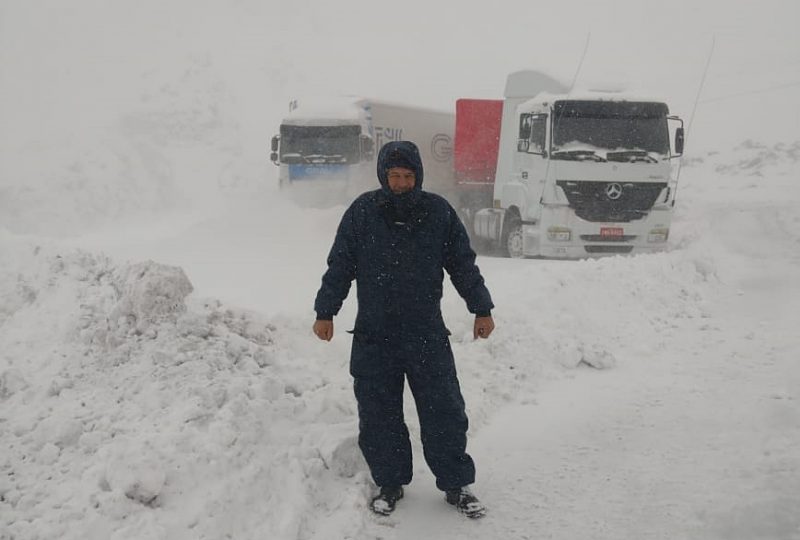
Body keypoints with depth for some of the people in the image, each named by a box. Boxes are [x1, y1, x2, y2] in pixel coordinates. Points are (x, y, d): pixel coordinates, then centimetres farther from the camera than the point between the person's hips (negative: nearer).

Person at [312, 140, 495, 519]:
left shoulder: (438, 212, 1)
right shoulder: (363, 211, -1)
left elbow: (463, 264, 9)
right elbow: (339, 266, 5)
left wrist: (481, 309, 9)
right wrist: (325, 313, 5)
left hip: (427, 334, 0)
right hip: (373, 335, 0)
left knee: (444, 413, 0)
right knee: (378, 416, 5)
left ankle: (456, 485, 12)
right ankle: (390, 483, 21)